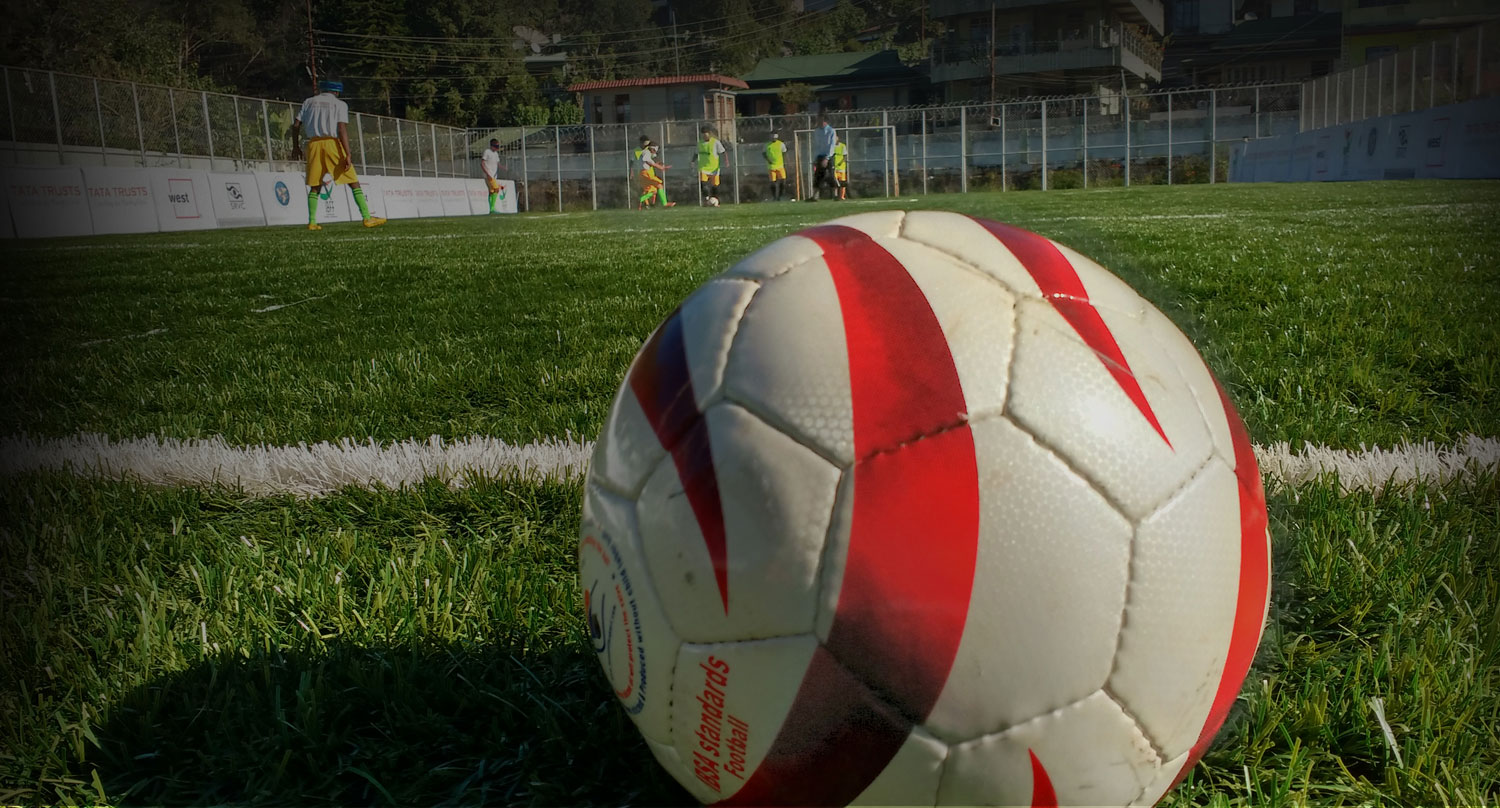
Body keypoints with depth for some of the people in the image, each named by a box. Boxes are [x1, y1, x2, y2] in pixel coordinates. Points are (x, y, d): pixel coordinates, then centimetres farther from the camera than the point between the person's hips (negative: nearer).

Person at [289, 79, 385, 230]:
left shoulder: (309, 102, 16)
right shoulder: (340, 104, 4)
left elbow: (295, 125, 10)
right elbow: (342, 129, -8)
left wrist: (295, 146, 21)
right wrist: (348, 155, -13)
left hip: (314, 144, 4)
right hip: (333, 143, -4)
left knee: (315, 186, 10)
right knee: (354, 183, 1)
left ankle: (312, 222, 2)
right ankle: (367, 218, -5)